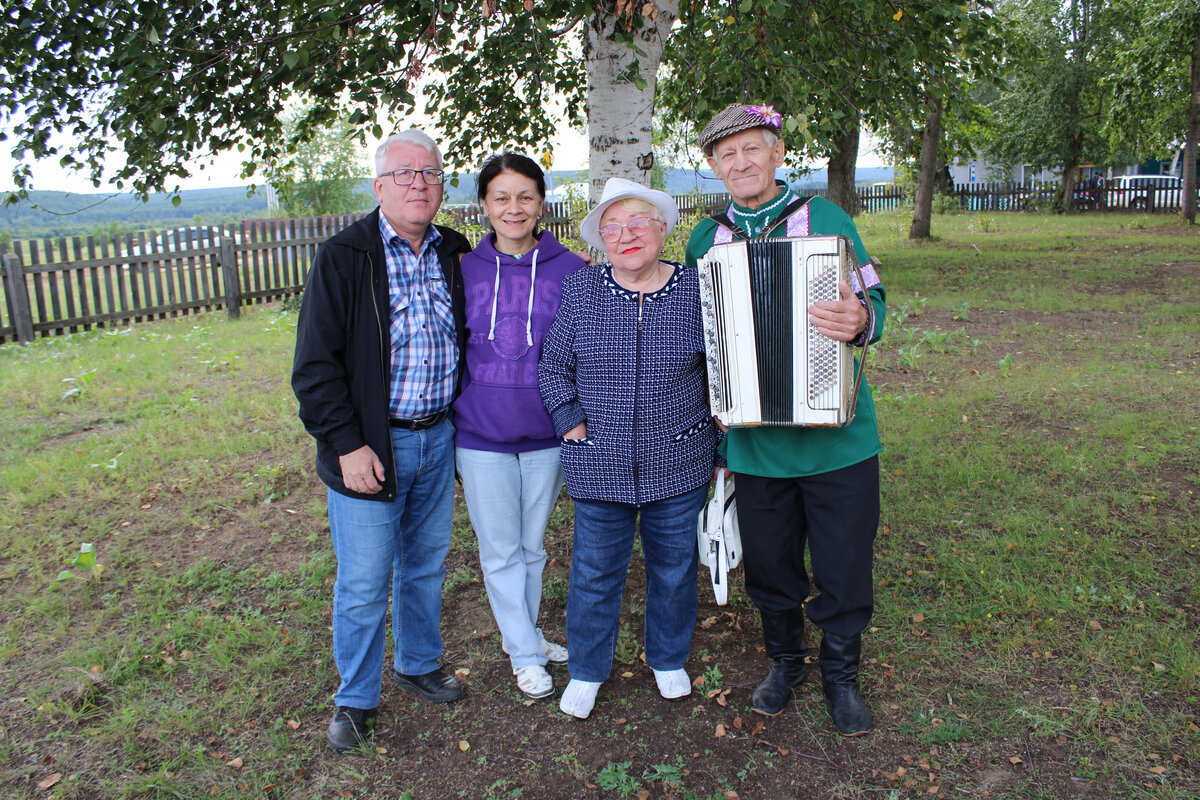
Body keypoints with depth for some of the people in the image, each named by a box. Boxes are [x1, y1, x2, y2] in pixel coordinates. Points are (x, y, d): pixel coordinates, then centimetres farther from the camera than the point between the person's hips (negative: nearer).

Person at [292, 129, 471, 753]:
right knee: (364, 580, 4)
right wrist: (346, 443, -15)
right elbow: (315, 363, -11)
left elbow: (466, 337, 16)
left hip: (438, 438, 5)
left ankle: (418, 664, 41)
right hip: (371, 446, -4)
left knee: (426, 562, 19)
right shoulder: (344, 257, -9)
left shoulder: (455, 254, 5)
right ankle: (356, 698, 26)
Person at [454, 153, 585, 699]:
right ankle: (526, 654, 26)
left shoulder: (570, 269, -4)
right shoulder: (464, 270, -1)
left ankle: (522, 633, 38)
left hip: (546, 433, 0)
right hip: (481, 435, 0)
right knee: (500, 550, 9)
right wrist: (451, 420, 5)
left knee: (533, 544, 16)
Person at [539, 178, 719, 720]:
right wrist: (571, 422, -4)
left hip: (678, 466, 1)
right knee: (595, 572, 10)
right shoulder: (580, 291, -3)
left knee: (673, 569, 16)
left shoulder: (696, 290, -4)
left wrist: (722, 444, 5)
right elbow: (554, 368, 5)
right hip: (600, 467, 0)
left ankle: (668, 660, 41)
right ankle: (586, 670, 33)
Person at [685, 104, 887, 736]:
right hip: (753, 442, 2)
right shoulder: (705, 240, 7)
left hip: (837, 439, -2)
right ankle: (784, 660, 42)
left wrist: (860, 319, -26)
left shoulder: (825, 218, -1)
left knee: (843, 570, 8)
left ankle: (841, 674, 34)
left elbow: (872, 297, -1)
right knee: (769, 567, 15)